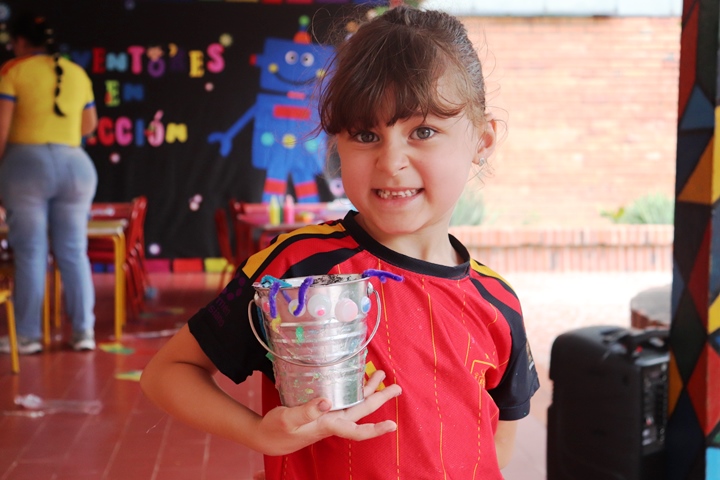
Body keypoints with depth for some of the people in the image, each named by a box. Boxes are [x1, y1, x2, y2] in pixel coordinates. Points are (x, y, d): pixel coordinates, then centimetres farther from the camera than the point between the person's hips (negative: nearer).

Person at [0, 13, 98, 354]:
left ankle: (28, 336, 3)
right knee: (74, 252, 7)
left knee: (30, 253, 0)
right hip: (75, 165, 4)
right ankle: (84, 332, 7)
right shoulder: (77, 73, 14)